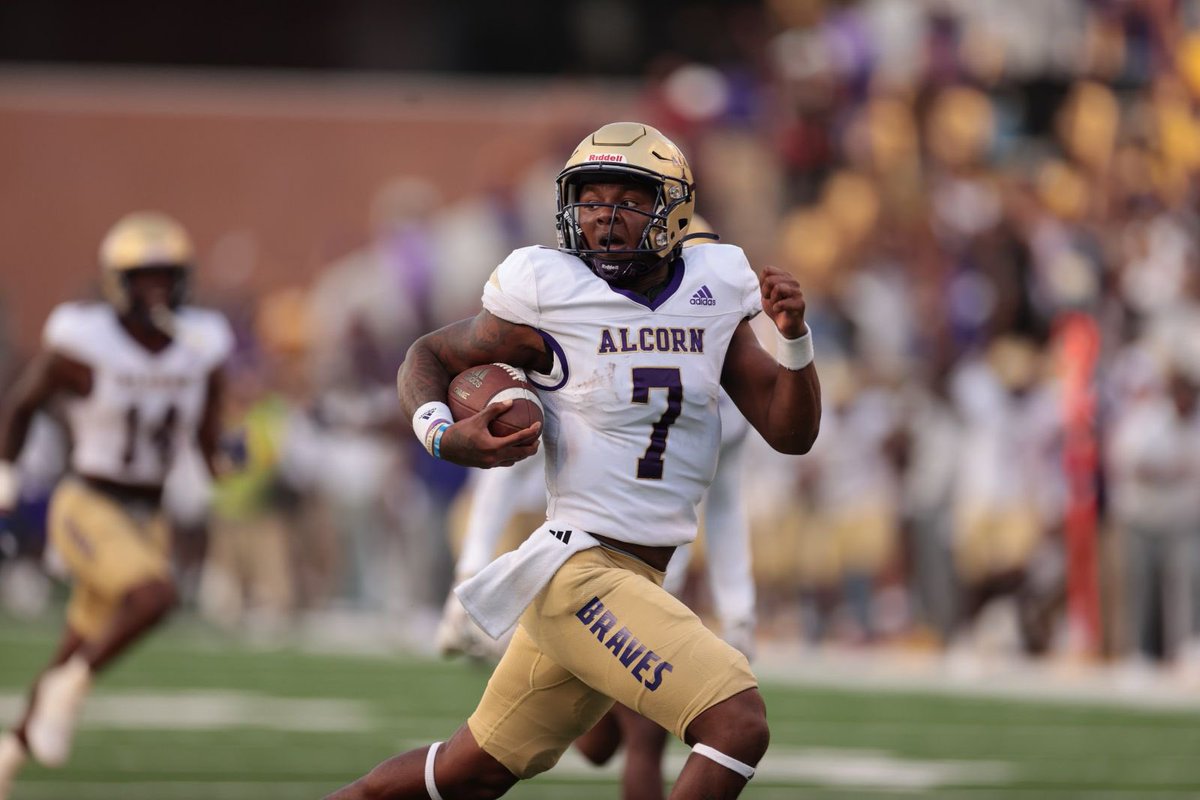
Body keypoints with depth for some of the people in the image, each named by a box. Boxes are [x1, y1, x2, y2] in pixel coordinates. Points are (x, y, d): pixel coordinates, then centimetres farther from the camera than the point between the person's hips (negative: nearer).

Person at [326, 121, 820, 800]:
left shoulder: (711, 294, 6)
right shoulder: (548, 296, -9)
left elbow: (792, 433, 6)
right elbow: (430, 358, 6)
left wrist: (794, 336, -11)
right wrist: (442, 434, -14)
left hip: (641, 579, 7)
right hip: (579, 569, -7)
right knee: (738, 725, -21)